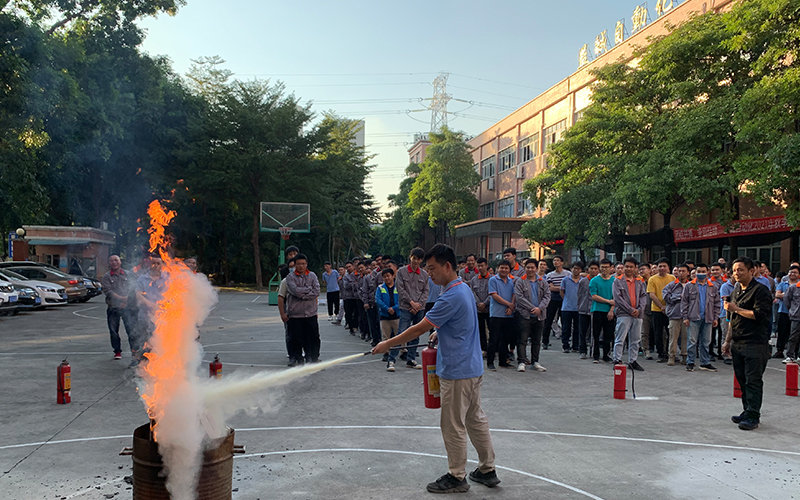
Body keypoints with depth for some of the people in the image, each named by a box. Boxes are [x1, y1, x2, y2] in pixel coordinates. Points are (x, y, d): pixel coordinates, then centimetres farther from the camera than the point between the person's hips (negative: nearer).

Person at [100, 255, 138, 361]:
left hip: (128, 306, -1)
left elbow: (133, 288, 4)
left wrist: (127, 299, -11)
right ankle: (117, 351, 16)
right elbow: (108, 291, -7)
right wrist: (121, 298, -18)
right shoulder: (106, 277, 6)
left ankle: (134, 350, -6)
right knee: (113, 330, 4)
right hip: (113, 307, 1)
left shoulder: (128, 275, 11)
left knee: (131, 328, -10)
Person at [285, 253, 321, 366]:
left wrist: (303, 294, -12)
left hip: (311, 313, 2)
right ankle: (295, 357, 16)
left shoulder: (312, 276, 7)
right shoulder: (290, 277, 0)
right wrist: (309, 289, -7)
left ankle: (313, 357, 20)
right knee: (295, 337, 2)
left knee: (313, 337, 7)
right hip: (295, 313, -2)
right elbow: (295, 290, -17)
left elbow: (317, 292, -4)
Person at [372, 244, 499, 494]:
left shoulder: (452, 297, -23)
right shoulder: (464, 288, 8)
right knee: (476, 419, 17)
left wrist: (388, 344, -11)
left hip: (457, 373, -10)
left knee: (453, 426, 4)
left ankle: (456, 477, 17)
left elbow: (419, 328, -20)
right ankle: (488, 470, 28)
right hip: (473, 368, 10)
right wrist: (439, 333, 6)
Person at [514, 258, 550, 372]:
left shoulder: (543, 282, 11)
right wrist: (532, 308, -15)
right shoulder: (520, 282, -1)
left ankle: (535, 362, 20)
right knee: (523, 339, -5)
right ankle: (521, 362, -2)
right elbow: (519, 297, -10)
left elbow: (547, 296, 4)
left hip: (539, 315, 4)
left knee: (537, 340, 11)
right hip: (524, 315, -4)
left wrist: (539, 308, -12)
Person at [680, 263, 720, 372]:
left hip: (707, 318, 3)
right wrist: (685, 317, -6)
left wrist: (716, 318, 6)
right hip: (693, 318, -3)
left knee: (705, 342, 9)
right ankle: (690, 363, 5)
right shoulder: (689, 286, 3)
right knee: (692, 341, -2)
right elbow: (684, 302, 1)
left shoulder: (713, 287, 12)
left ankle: (705, 363, 17)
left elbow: (716, 304, 14)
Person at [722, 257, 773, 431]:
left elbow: (759, 315, -20)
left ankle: (753, 416, -2)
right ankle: (747, 412, 21)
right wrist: (728, 341, 23)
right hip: (737, 343, 8)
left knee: (753, 381, -6)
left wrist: (736, 309, -13)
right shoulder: (736, 291, 18)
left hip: (755, 344, -8)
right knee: (742, 380, 12)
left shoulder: (761, 290, -8)